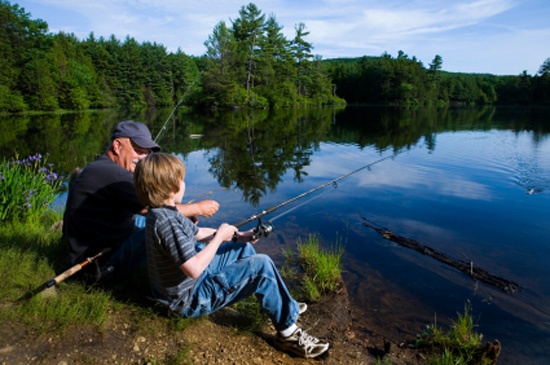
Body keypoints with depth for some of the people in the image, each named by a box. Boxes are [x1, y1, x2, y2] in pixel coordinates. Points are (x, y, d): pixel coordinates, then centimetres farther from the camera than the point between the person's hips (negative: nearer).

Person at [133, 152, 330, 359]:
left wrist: (237, 236, 4)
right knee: (262, 265, -18)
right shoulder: (165, 221, -29)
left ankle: (285, 306, 27)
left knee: (244, 248, 18)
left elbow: (197, 234, 13)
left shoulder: (162, 213, 2)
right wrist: (219, 237, -20)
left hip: (192, 280, 10)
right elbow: (194, 269, -33)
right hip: (191, 299, -10)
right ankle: (287, 333, -2)